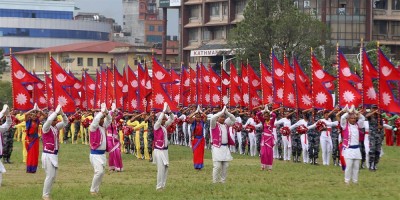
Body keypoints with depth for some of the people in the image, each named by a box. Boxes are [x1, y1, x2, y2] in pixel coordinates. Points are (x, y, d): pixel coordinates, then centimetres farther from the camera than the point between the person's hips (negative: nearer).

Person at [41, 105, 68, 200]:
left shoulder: (56, 127, 9)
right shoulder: (46, 127, -13)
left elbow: (65, 122, 11)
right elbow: (49, 120, -32)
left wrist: (62, 113, -7)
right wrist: (56, 112, -24)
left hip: (54, 154, 8)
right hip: (48, 155, -8)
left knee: (53, 175, 10)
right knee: (50, 175, -9)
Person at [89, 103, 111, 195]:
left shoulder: (103, 126, 9)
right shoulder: (94, 127, -12)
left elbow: (109, 119, 12)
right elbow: (96, 120, -29)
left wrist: (106, 111, -6)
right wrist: (102, 111, -21)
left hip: (102, 153, 8)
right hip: (95, 154, -8)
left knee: (101, 172, 8)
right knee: (99, 172, -16)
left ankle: (96, 190, 17)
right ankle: (93, 190, -4)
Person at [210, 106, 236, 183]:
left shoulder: (226, 124, 14)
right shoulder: (214, 125, -2)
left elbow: (233, 119, 13)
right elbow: (212, 118, -21)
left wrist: (227, 112, -1)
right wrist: (222, 112, -17)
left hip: (225, 147, 6)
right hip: (217, 147, -6)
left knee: (225, 165, 6)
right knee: (217, 166, -9)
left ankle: (223, 181, 15)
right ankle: (215, 182, -2)